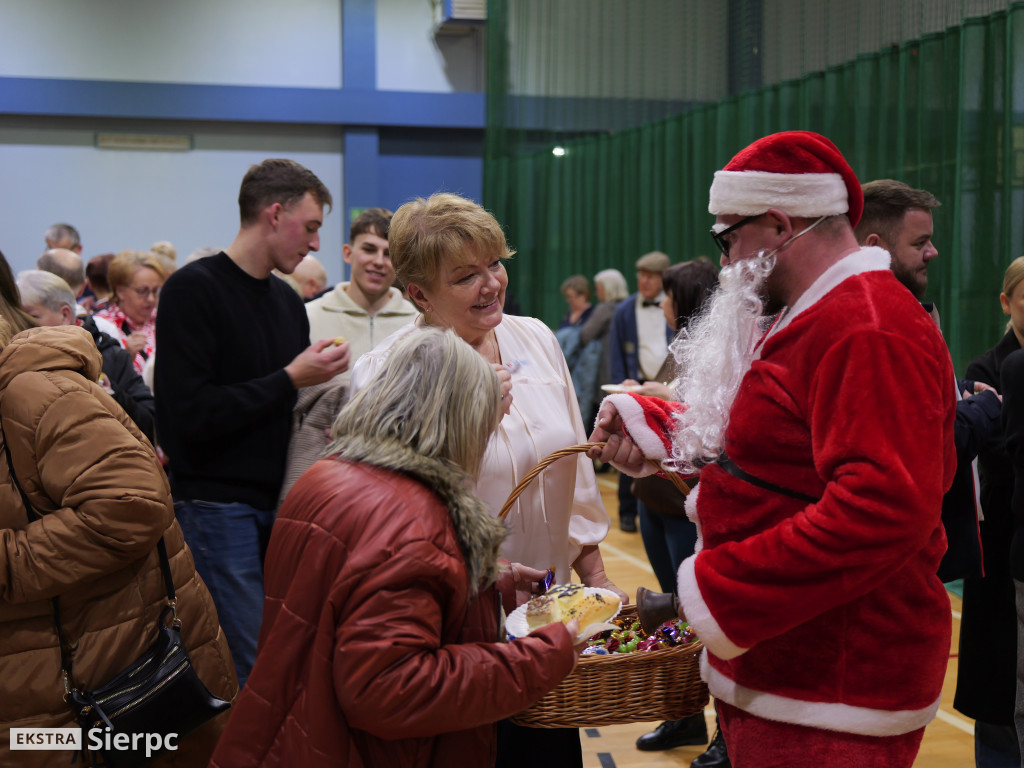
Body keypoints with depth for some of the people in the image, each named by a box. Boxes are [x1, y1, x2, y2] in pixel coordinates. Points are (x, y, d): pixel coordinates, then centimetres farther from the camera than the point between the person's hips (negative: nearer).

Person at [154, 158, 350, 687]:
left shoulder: (288, 301, 16)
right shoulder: (193, 289, -9)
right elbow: (190, 414, -18)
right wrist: (290, 379, -14)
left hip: (278, 503, 7)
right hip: (216, 502, -7)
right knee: (249, 667, -6)